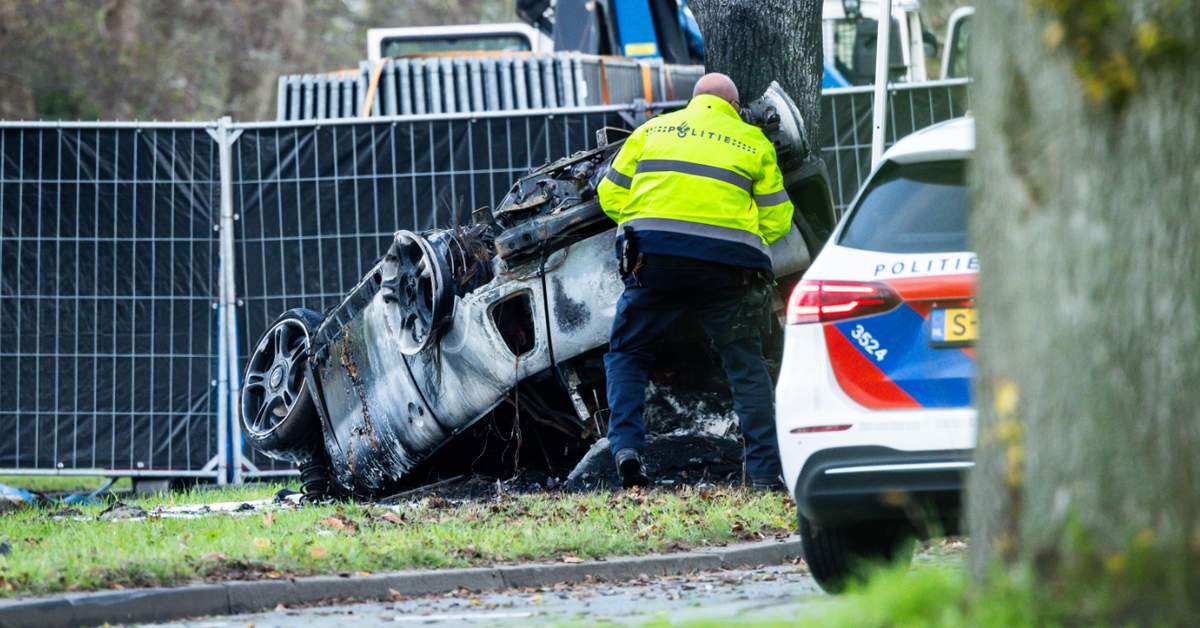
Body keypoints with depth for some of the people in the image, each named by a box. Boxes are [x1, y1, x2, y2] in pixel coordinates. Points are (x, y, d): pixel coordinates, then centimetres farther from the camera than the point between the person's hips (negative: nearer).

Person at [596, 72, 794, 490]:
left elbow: (611, 196, 16)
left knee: (627, 354, 16)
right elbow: (776, 221, 12)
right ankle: (764, 472, 4)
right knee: (746, 365, 11)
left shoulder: (653, 130, 18)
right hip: (727, 262, 0)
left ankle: (625, 446, -4)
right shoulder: (754, 142, 15)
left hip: (655, 254, 0)